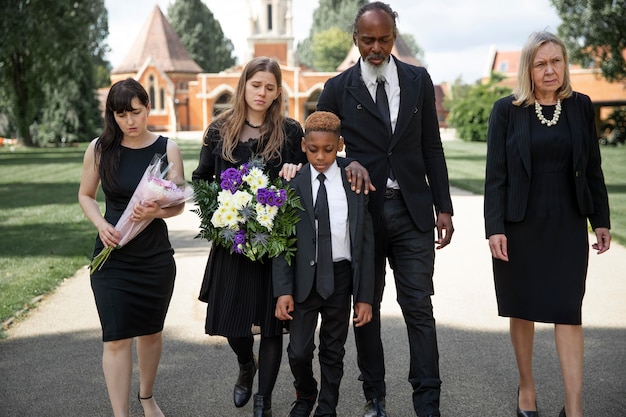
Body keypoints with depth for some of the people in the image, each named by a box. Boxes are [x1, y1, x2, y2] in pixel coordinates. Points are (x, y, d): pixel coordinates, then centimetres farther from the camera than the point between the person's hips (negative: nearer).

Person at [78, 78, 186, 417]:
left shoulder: (167, 148, -4)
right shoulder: (99, 148, -3)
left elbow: (178, 203, -4)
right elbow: (86, 195, 7)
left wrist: (156, 211, -26)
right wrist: (100, 224, -12)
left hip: (156, 257, 1)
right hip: (113, 257, -1)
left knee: (151, 331, 16)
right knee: (117, 339, -5)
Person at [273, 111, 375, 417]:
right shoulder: (292, 184, -4)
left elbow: (364, 243, -1)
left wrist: (364, 296, -3)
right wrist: (283, 290, -13)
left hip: (340, 277, 1)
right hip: (304, 277, 0)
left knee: (333, 351, 12)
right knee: (299, 351, 3)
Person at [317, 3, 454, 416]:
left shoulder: (418, 80, 7)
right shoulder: (338, 89, 1)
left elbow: (432, 147, 8)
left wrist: (444, 207, 4)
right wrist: (348, 164, -16)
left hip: (413, 211, 1)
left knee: (419, 307, -1)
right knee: (366, 309, 8)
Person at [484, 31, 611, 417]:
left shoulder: (580, 106, 4)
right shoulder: (507, 110, -3)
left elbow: (592, 168, 8)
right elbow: (495, 175, -5)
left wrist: (601, 220, 7)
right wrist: (495, 228, -11)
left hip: (567, 225, 1)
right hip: (521, 224, -1)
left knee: (568, 312, -3)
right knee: (523, 309, 10)